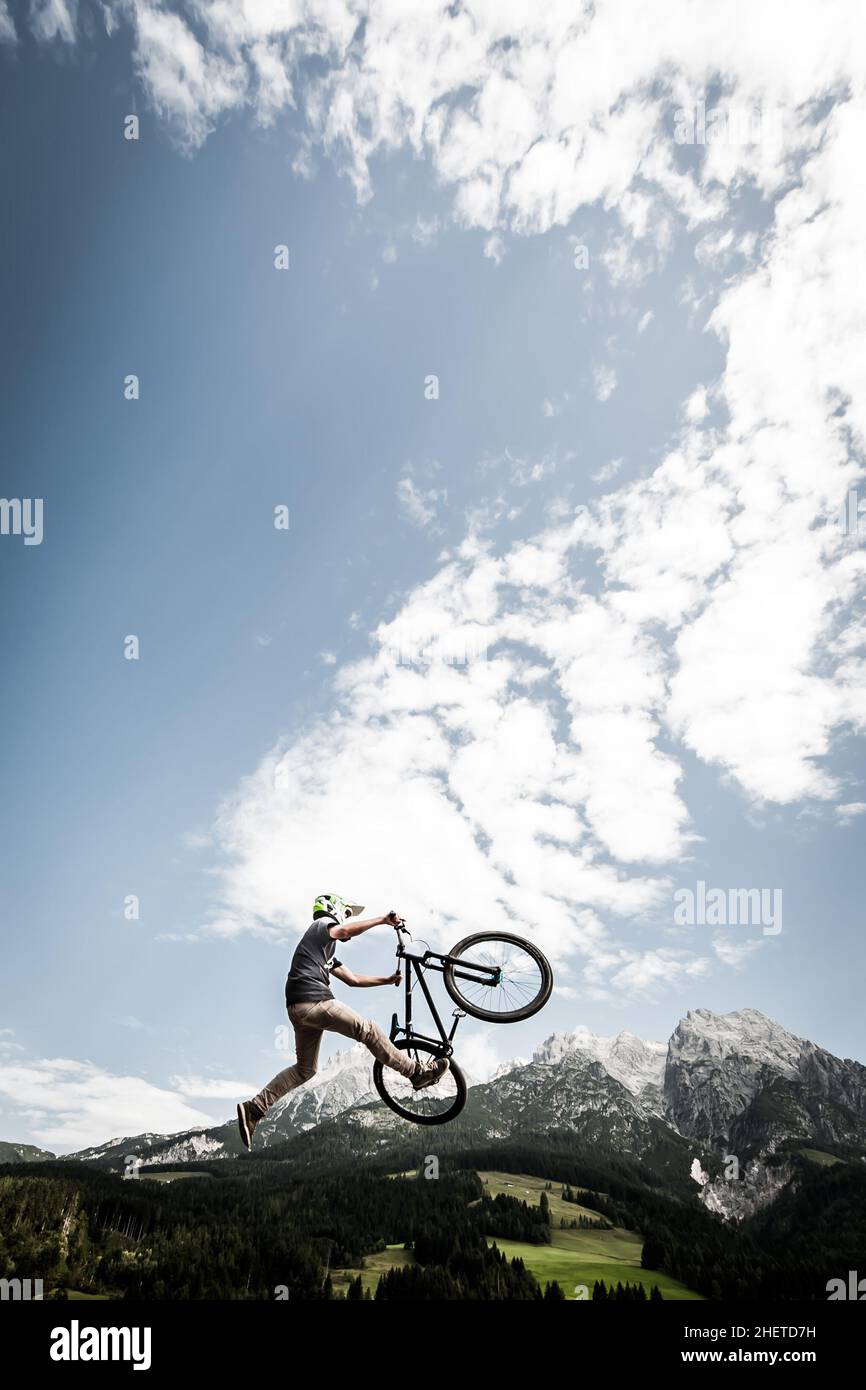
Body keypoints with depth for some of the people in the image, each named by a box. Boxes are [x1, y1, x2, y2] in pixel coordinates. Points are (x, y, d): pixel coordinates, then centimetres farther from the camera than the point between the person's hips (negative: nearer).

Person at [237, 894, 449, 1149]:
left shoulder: (327, 954, 32)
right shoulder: (322, 924, 5)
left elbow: (354, 979, 30)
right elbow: (345, 931, -19)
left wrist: (388, 979, 25)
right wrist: (383, 920, -16)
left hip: (299, 1009, 10)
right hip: (313, 1001, -10)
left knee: (305, 1070, 14)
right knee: (368, 1030, -6)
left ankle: (254, 1108, 9)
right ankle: (418, 1072, -3)